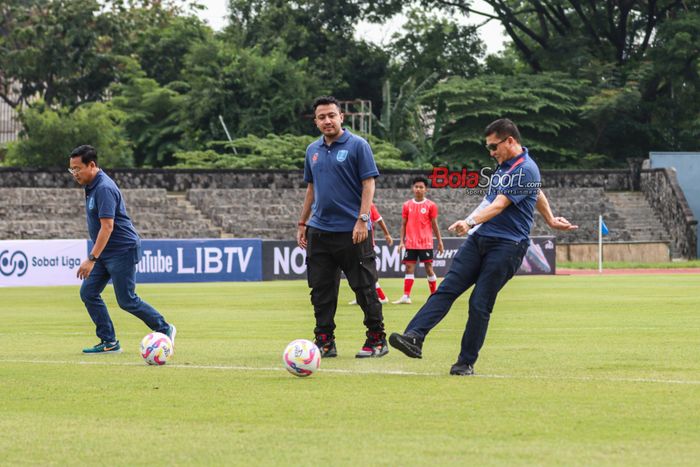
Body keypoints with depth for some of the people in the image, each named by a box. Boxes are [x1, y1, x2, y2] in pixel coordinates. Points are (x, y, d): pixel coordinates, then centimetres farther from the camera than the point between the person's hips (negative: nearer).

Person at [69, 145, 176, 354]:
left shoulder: (104, 188, -22)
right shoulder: (91, 187, 9)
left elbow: (107, 227, -27)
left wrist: (92, 259, -30)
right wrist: (94, 257, 23)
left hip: (122, 251, -10)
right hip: (106, 253, 10)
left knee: (127, 301, -4)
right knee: (88, 293, 1)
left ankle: (164, 329, 14)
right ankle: (109, 342, 4)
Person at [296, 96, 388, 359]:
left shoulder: (357, 145, -5)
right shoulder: (313, 150, 13)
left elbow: (368, 184, -9)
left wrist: (362, 219, -18)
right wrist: (302, 224, 17)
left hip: (352, 231, -6)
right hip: (319, 232, 6)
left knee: (364, 288, 0)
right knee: (321, 290, 4)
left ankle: (377, 340, 9)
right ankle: (324, 342, 10)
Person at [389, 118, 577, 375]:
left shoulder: (525, 170, -13)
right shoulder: (506, 164, 17)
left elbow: (499, 205, -23)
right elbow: (537, 193, 31)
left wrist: (470, 222, -36)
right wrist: (550, 220, 41)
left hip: (507, 245, -8)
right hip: (479, 239, 8)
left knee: (480, 304, -8)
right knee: (447, 288, -7)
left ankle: (466, 362, 2)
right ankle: (414, 337, -19)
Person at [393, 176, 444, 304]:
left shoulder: (431, 206, 0)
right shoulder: (407, 205, 7)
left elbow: (434, 225, 3)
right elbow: (403, 224, 9)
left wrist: (440, 242, 3)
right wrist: (402, 241, 2)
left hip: (425, 243, -2)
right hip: (410, 243, 2)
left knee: (428, 267, 0)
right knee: (409, 267, -1)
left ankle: (434, 295, 9)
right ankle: (406, 296, -4)